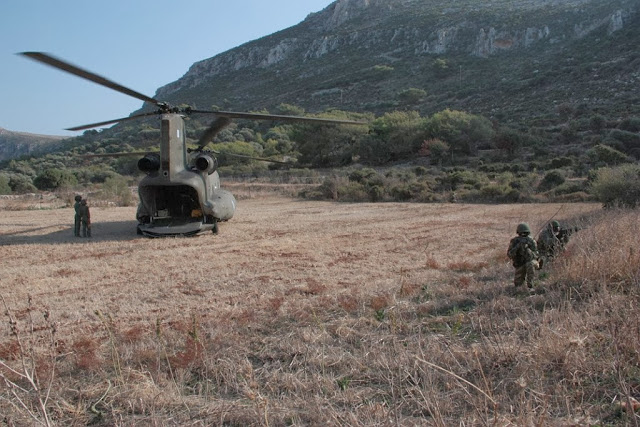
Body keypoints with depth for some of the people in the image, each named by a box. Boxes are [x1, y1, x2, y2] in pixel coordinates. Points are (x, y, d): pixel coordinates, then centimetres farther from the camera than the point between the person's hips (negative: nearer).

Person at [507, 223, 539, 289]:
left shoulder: (531, 241, -16)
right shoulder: (514, 241, -12)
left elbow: (534, 256, -24)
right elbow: (509, 255, -22)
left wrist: (526, 248, -41)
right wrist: (517, 247, -36)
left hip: (530, 262, -2)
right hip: (520, 264, 2)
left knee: (530, 264, -39)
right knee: (518, 284, -5)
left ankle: (530, 286, -28)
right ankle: (524, 276, 28)